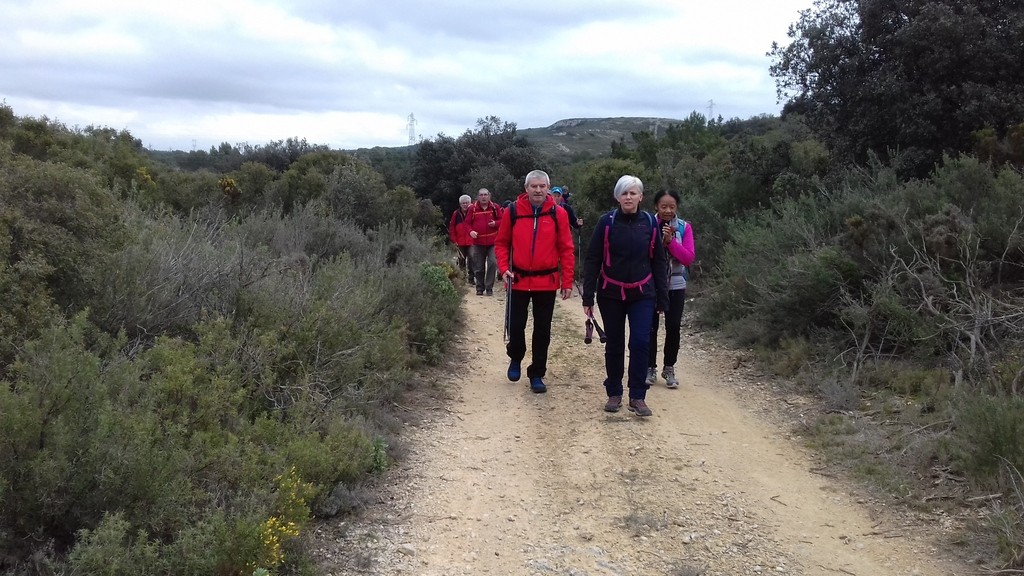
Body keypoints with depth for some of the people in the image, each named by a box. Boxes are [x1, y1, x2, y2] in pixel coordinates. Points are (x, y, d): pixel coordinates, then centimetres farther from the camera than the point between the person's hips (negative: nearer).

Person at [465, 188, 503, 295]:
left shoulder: (495, 208, 4)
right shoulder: (472, 208, 3)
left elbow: (502, 221, 9)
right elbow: (467, 223, 6)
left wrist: (495, 223, -12)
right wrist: (471, 231, -13)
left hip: (493, 242, -1)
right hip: (478, 242, 1)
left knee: (492, 263, -11)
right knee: (479, 267, 5)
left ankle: (489, 287, 0)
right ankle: (480, 288, 19)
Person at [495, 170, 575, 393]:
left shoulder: (558, 213, -4)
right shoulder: (512, 212, -3)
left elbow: (566, 249, -2)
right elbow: (501, 243, 6)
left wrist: (567, 281, -3)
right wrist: (504, 268, -8)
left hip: (547, 282, 0)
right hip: (518, 281, 0)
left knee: (542, 331, 7)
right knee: (516, 326, 5)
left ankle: (537, 375, 19)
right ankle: (515, 359, 34)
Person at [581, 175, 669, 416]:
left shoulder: (650, 222, 0)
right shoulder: (607, 222, -5)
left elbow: (658, 261, 6)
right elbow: (592, 259, -3)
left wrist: (662, 298, 5)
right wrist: (588, 296, -6)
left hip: (642, 294, 0)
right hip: (611, 294, 0)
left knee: (640, 342, -8)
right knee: (614, 345, 8)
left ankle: (637, 397, 1)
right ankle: (614, 394, 21)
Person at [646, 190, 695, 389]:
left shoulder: (684, 227, 0)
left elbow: (689, 258, -7)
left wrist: (671, 241, -18)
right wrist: (659, 240, -21)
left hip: (675, 285, 1)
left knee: (673, 327, 1)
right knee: (650, 327, 0)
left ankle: (669, 368, 16)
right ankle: (650, 368, 12)